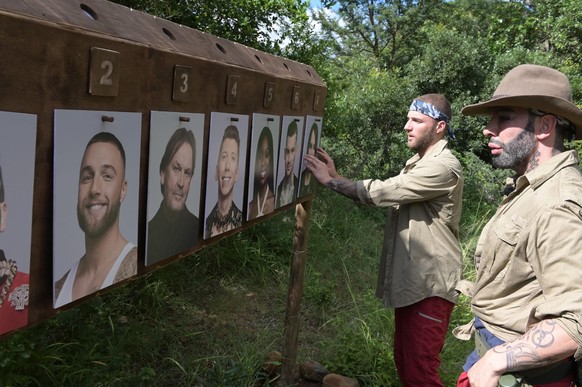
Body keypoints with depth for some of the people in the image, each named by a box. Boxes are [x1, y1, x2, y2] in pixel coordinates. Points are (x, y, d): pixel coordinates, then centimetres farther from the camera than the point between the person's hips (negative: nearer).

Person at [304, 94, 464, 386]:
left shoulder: (444, 168, -18)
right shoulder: (418, 162, 15)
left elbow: (383, 192, -23)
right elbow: (382, 197, 8)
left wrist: (331, 181, -14)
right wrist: (338, 179, -3)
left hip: (429, 286, -9)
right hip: (409, 280, 9)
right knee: (404, 362, 19)